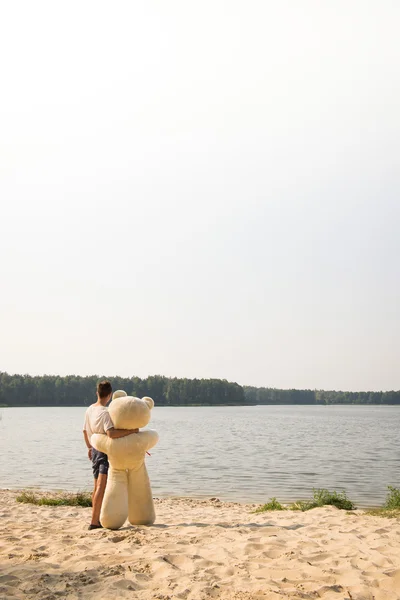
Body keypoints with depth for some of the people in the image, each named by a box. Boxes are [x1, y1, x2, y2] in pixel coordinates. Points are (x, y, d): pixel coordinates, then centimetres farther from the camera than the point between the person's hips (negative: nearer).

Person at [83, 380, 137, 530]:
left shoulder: (90, 410, 6)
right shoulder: (105, 413, -20)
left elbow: (85, 432, 17)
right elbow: (111, 433, -34)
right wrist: (131, 430, -27)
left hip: (95, 450, 9)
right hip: (105, 452, -9)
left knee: (97, 487, 17)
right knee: (101, 487, -10)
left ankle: (96, 520, 25)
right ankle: (94, 521, -13)